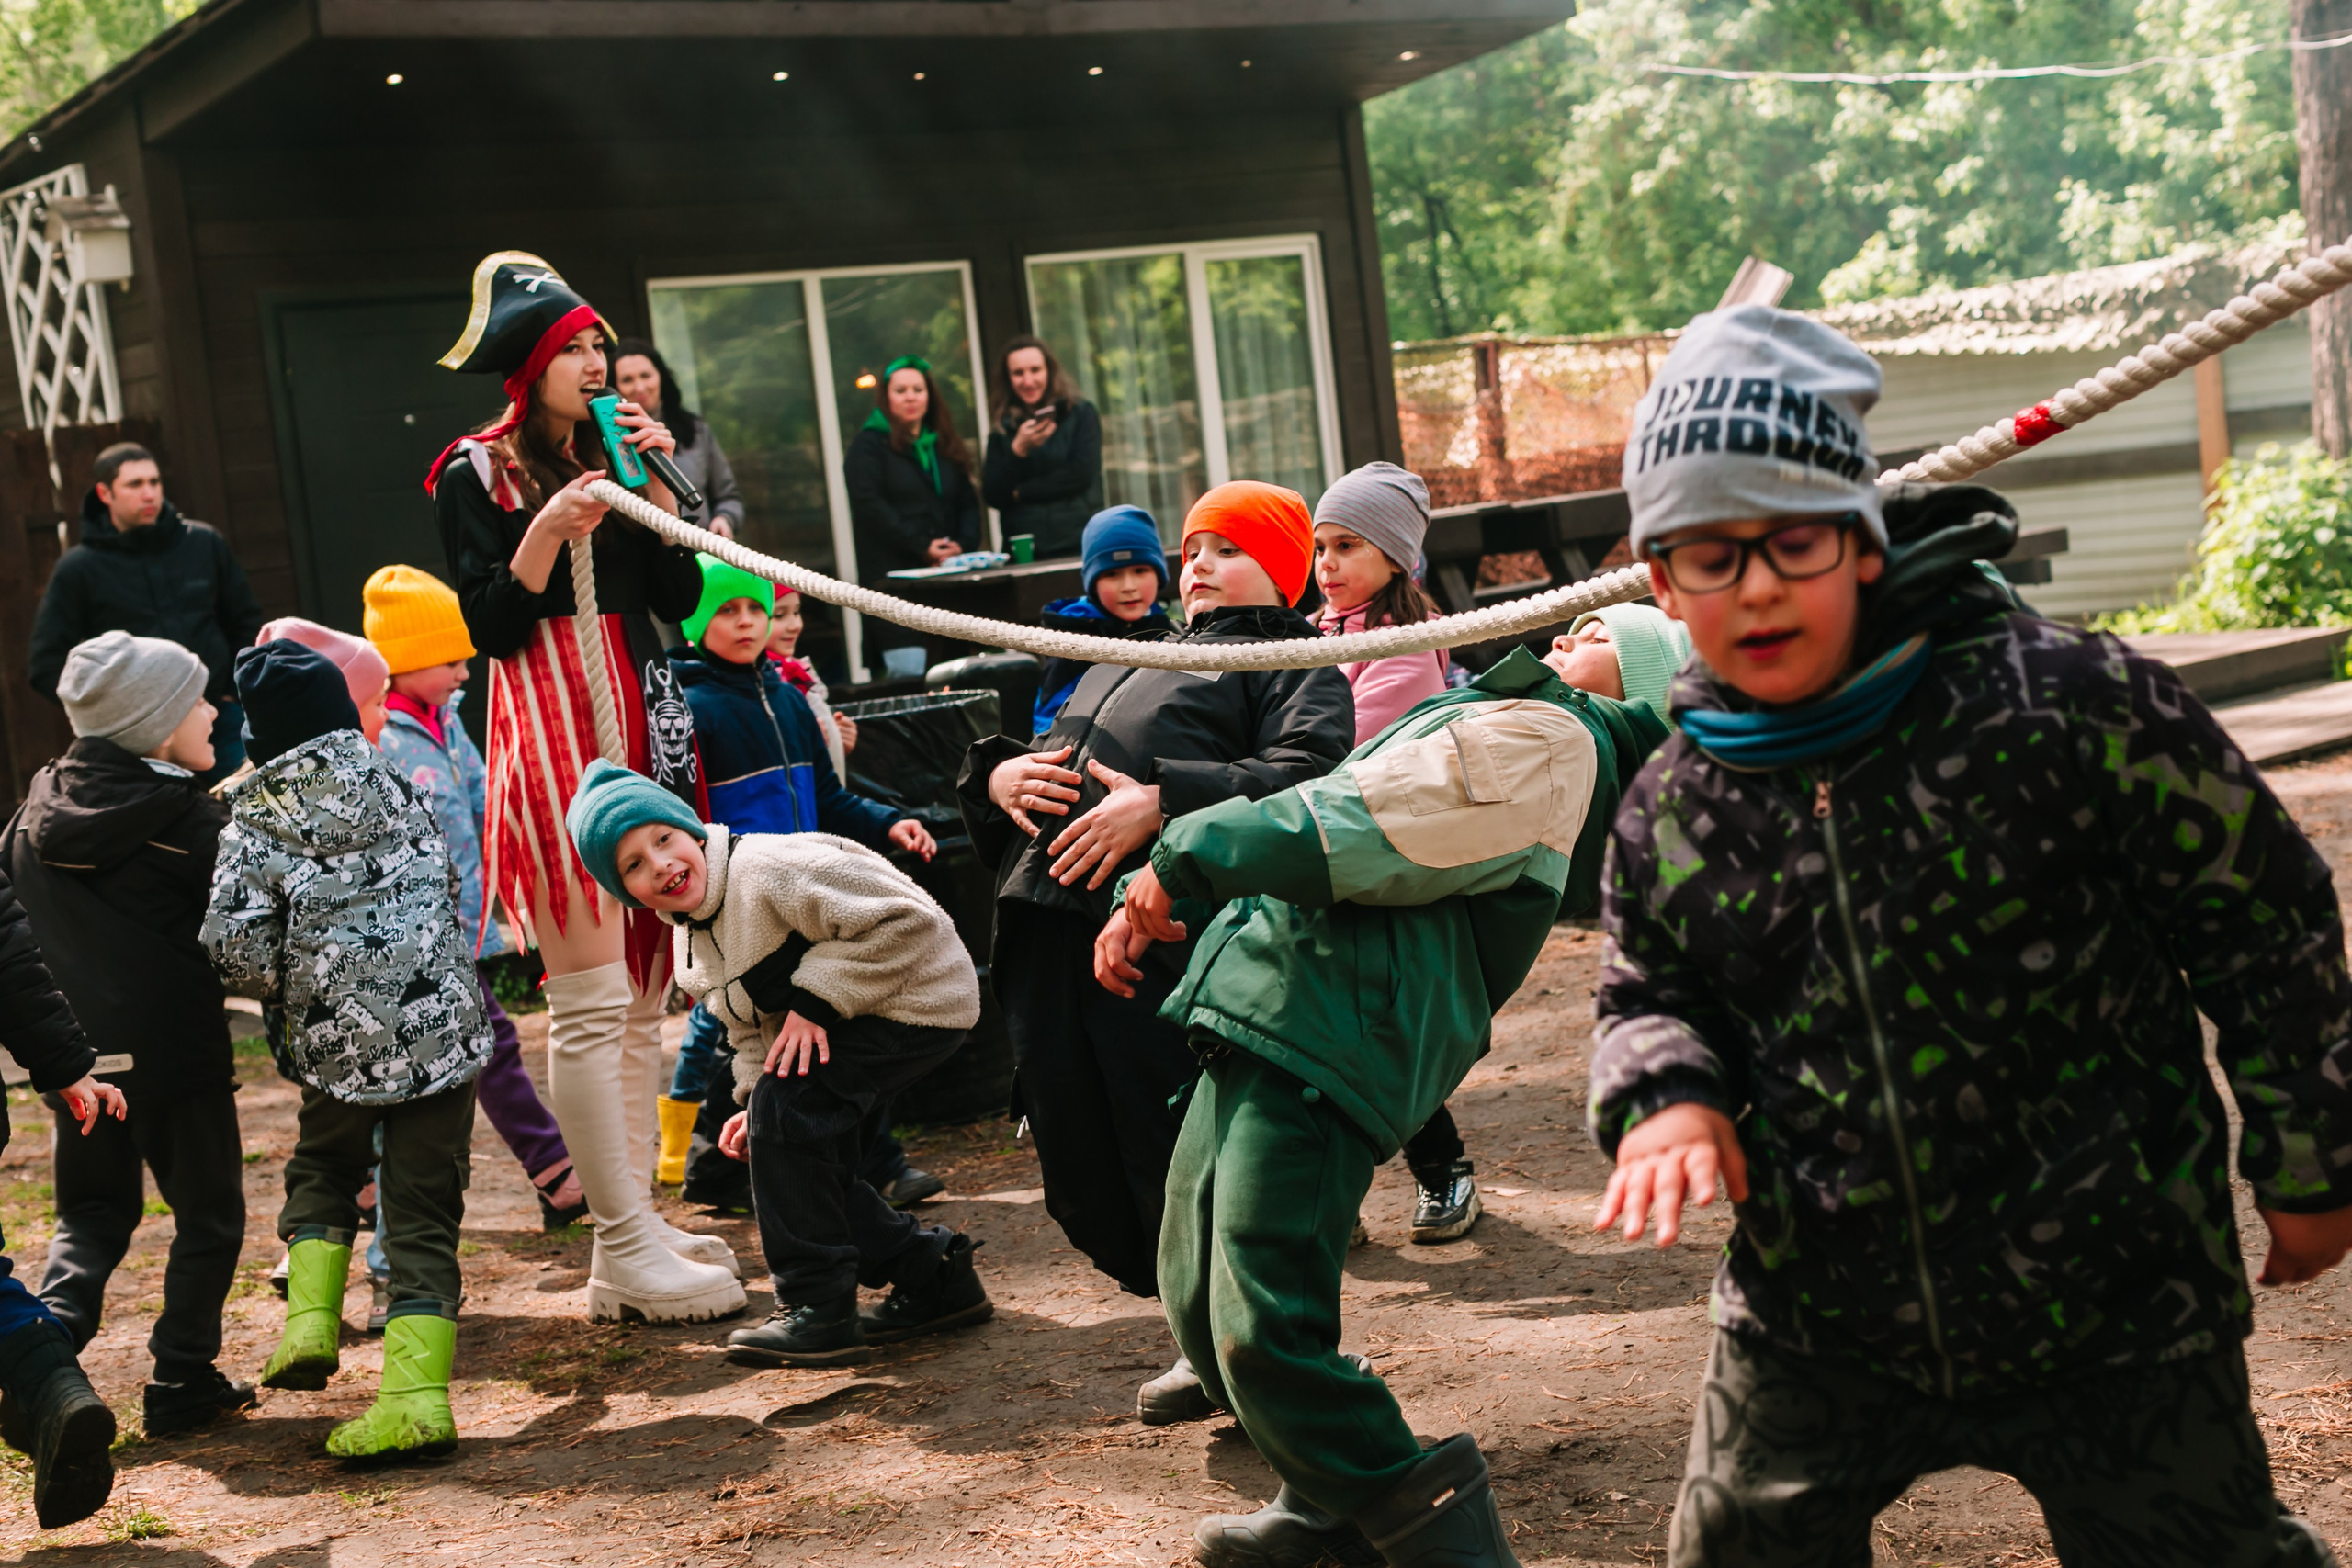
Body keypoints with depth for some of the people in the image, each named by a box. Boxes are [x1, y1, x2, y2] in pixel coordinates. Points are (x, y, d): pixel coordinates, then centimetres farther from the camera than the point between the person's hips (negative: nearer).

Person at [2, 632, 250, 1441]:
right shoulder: (191, 821, -13)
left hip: (76, 1051, 5)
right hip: (174, 1048, -5)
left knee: (92, 1212, 19)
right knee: (208, 1215, 10)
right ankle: (182, 1381, 11)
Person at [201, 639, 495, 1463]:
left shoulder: (255, 824, -1)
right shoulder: (395, 785, 8)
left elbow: (235, 946, -9)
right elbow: (448, 883, 16)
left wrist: (281, 991, 10)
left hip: (340, 1045, -1)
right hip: (444, 1028, 2)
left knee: (323, 1171, 27)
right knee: (424, 1211, 3)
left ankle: (311, 1320, 10)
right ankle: (416, 1391, -6)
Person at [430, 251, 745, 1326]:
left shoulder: (605, 461, 17)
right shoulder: (477, 474, -1)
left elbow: (680, 596, 9)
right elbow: (491, 624, -8)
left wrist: (654, 484, 1)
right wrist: (550, 530, -18)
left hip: (641, 731, 7)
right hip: (552, 735, -7)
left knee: (640, 1000, 8)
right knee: (591, 1005, -9)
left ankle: (634, 1228, 14)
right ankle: (627, 1249, -5)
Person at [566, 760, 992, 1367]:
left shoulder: (770, 870, -25)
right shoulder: (693, 946, 6)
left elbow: (908, 920, -27)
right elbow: (753, 1029, 15)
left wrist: (816, 998, -25)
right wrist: (756, 1100, -3)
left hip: (918, 997, -10)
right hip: (850, 1017, 10)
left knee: (786, 1107, -22)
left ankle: (817, 1309, -14)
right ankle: (935, 1277, 17)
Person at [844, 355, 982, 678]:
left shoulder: (945, 446, 21)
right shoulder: (869, 445, 3)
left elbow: (968, 503, 18)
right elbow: (869, 506, -9)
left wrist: (963, 544, -3)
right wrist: (923, 548, -14)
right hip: (893, 576, -5)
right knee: (911, 673, -17)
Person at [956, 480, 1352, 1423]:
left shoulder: (1294, 663, 9)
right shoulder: (1132, 663, 34)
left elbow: (1306, 772, -11)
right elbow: (1053, 755, 34)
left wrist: (1163, 801, -19)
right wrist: (997, 774, 9)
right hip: (1052, 929, 8)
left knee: (1177, 1143, -10)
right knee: (1073, 1144, 6)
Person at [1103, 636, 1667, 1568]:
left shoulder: (1546, 741, -6)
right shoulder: (1491, 718, 26)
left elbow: (1362, 830, -17)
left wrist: (1186, 859, -10)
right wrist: (1157, 898, 16)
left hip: (1320, 1043, -10)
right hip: (1261, 1031, 10)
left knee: (1263, 1332, -17)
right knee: (1201, 1304, 16)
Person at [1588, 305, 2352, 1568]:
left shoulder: (2062, 703, -15)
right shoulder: (1672, 811, -2)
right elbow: (1648, 997, 15)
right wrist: (1666, 1092, -9)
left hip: (2110, 1308, -3)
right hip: (1813, 1314, 4)